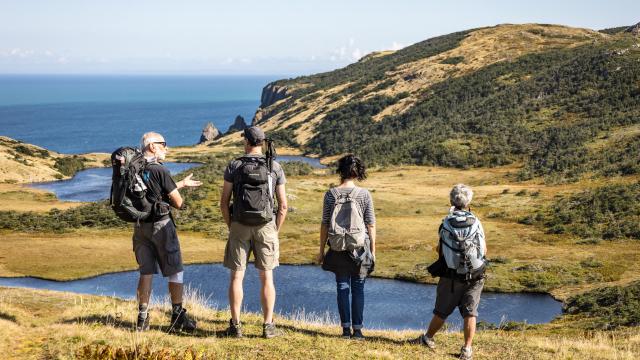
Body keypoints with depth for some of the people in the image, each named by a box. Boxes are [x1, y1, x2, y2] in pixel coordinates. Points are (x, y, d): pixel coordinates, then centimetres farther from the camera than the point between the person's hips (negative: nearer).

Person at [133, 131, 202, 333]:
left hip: (140, 227, 6)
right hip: (161, 225, -6)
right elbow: (178, 203, -13)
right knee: (174, 272, 5)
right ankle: (178, 316, 8)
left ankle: (142, 318, 12)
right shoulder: (160, 170, -15)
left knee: (146, 273, 12)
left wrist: (182, 184, 27)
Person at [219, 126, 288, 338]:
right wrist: (275, 232, 8)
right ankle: (268, 327, 4)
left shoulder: (234, 166, -3)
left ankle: (235, 326, 4)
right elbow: (283, 205, -1)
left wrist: (231, 228, 9)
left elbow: (224, 202, -2)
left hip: (240, 227, 0)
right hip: (266, 227, 1)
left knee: (236, 276, 5)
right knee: (266, 277, 6)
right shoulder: (275, 168, -1)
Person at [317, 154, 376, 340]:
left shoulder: (331, 194, -4)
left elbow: (324, 224, -2)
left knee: (342, 288, 8)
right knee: (358, 288, 7)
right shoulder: (364, 194, -6)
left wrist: (321, 250, 6)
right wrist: (373, 250, 6)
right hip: (360, 248, -1)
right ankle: (357, 329, 7)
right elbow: (371, 225, -4)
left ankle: (346, 328, 7)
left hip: (338, 249, 1)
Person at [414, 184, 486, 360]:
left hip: (451, 276, 0)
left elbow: (439, 250, -3)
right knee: (470, 313, 4)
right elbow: (484, 250, 2)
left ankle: (428, 338, 29)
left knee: (442, 311, 13)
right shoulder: (476, 222, -4)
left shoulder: (446, 223, -8)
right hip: (475, 277, 0)